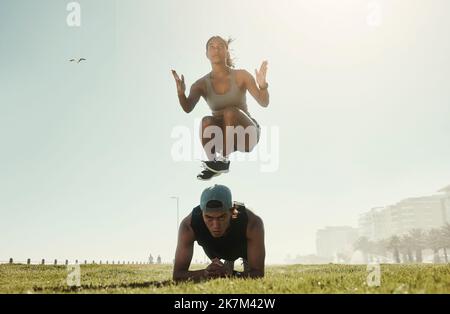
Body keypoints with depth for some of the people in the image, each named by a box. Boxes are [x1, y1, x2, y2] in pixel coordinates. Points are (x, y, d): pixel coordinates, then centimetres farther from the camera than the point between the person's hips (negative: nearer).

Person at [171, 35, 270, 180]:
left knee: (230, 112, -31)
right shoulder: (202, 84, -5)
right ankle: (212, 164, -11)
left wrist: (262, 85, -35)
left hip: (247, 134, -1)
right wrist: (181, 92, -40)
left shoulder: (241, 76, -9)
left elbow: (264, 103, -14)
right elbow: (188, 108, -20)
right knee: (206, 121, -30)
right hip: (224, 137, 2)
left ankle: (223, 160, -19)